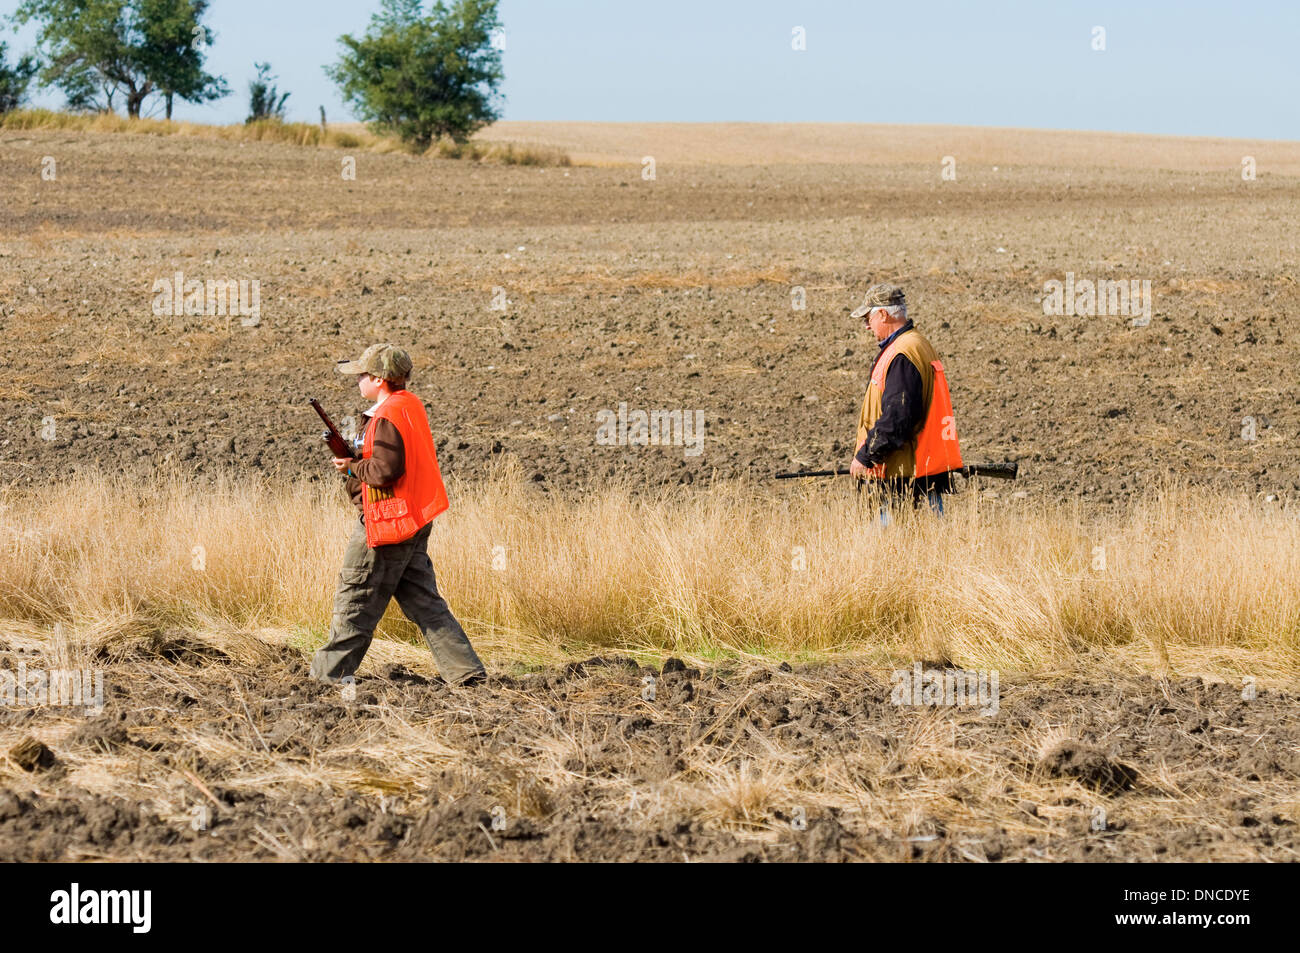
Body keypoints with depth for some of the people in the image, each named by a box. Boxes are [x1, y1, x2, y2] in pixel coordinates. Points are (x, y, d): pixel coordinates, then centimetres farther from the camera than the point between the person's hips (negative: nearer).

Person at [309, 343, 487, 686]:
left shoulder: (387, 417, -18)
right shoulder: (412, 406, 12)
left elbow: (385, 470, -25)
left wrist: (352, 465, -8)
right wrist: (355, 458, 6)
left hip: (384, 525, -9)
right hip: (415, 522, 9)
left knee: (355, 598, 1)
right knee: (422, 600, 10)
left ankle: (330, 671, 8)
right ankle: (465, 668, 4)